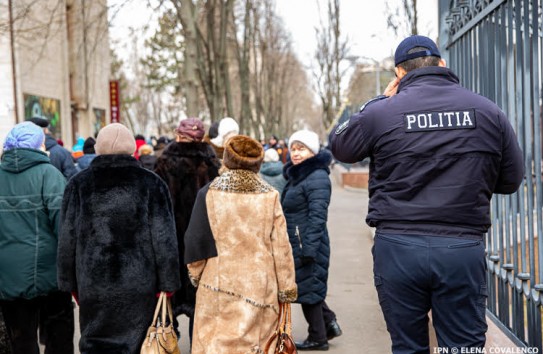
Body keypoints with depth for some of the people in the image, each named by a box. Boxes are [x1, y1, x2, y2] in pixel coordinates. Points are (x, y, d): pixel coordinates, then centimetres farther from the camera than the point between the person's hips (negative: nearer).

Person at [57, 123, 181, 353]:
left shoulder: (79, 185, 1)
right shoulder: (151, 184, -3)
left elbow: (67, 239, 3)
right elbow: (164, 239, -5)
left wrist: (70, 283, 13)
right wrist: (168, 283, 2)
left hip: (93, 286, 1)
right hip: (140, 287, -1)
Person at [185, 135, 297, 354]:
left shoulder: (209, 194, -5)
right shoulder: (269, 196, -3)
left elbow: (195, 240, 1)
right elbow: (281, 246, -1)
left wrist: (195, 274, 17)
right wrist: (287, 289, 7)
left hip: (219, 285, -1)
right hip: (260, 287, 1)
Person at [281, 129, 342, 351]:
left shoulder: (317, 177, -16)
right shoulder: (296, 175, 14)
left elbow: (317, 216, -22)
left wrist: (309, 248, -24)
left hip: (308, 244, -9)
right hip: (296, 244, 9)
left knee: (307, 289, 1)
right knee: (306, 288, 16)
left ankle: (317, 338, 14)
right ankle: (329, 323, 27)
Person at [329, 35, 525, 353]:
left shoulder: (382, 112, -4)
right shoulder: (488, 111, 3)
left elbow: (339, 145, 14)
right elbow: (511, 181, 10)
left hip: (398, 247, -1)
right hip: (464, 248, 1)